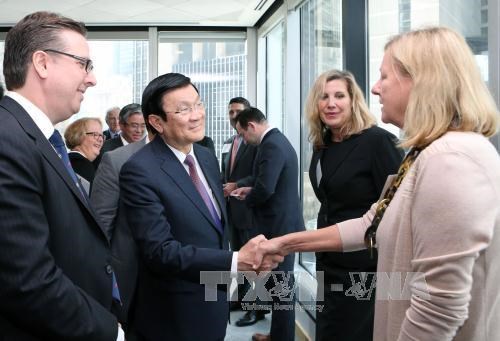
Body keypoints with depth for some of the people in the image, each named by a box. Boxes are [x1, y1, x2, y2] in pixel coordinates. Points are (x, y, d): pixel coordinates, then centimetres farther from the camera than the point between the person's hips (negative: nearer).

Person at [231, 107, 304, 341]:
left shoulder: (271, 145, -19)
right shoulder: (278, 140, 13)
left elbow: (265, 188, -27)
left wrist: (247, 199, -8)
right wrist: (251, 191, 10)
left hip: (279, 226, -10)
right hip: (283, 223, 10)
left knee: (280, 285, 1)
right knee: (279, 283, 18)